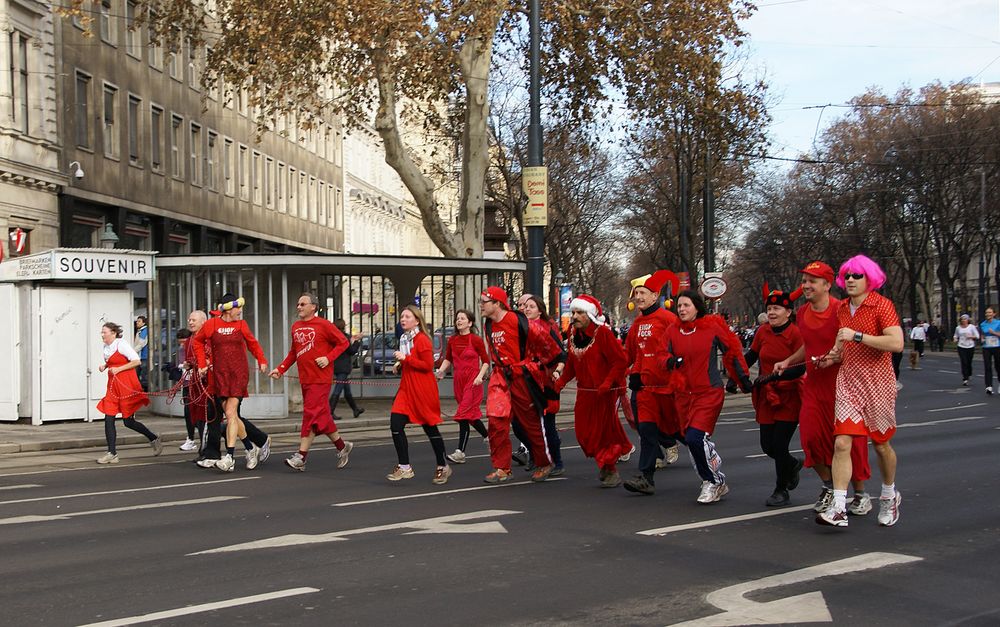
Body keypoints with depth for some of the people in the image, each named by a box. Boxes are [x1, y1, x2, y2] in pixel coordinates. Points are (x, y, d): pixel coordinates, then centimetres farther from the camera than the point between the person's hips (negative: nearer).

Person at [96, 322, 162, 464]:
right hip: (113, 385, 7)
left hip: (126, 385, -7)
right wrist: (104, 366, 7)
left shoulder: (121, 344, -10)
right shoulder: (106, 347, 12)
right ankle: (112, 453, 2)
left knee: (128, 421, -1)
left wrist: (118, 369, -18)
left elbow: (137, 361, -15)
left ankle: (154, 439, 18)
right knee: (108, 419, -2)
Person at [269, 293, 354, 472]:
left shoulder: (323, 325, -7)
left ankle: (301, 457, -10)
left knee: (311, 415, -10)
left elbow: (343, 342, -4)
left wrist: (328, 358, -15)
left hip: (320, 379, -7)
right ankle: (342, 447, 26)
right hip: (305, 379, 7)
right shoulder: (295, 327, 13)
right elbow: (293, 352, 21)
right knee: (322, 416, 11)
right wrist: (280, 369, 11)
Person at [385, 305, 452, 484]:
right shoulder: (404, 339, 13)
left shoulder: (422, 339, -13)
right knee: (395, 424, -7)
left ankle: (443, 467, 21)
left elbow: (428, 365, -19)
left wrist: (406, 359, -22)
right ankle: (404, 467, 2)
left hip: (423, 390, -7)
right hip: (406, 389, 7)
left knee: (430, 427, 4)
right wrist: (400, 364, 9)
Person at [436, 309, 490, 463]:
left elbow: (486, 361, -4)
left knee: (464, 413, -13)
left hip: (472, 380, -6)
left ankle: (460, 452, -15)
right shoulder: (452, 340, 8)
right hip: (458, 380, 6)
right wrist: (441, 370, 0)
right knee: (472, 414, 13)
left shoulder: (476, 340, -7)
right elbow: (448, 359, 17)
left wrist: (480, 376, -16)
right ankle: (488, 437, 34)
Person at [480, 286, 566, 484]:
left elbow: (545, 338, -10)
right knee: (496, 420, -7)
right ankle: (501, 468, 0)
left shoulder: (520, 322, -18)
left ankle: (545, 464, 26)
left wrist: (559, 364, -4)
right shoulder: (489, 327, 7)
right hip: (501, 378, 6)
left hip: (524, 377, -6)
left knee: (532, 423, 6)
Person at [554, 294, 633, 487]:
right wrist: (562, 380, 1)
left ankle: (612, 472, 14)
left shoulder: (603, 333, -14)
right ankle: (604, 464, 29)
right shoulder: (574, 334, 6)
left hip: (605, 392, -7)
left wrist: (608, 382, -23)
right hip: (584, 392, 7)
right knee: (584, 433, 8)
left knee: (605, 431, -1)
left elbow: (620, 361, -15)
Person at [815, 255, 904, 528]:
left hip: (877, 382, -4)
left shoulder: (881, 305, -10)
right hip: (847, 382, 4)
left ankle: (889, 496, 37)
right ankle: (838, 509, -12)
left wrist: (857, 336, -24)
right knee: (841, 443, -9)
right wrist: (835, 354, 5)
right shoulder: (842, 309, 9)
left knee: (881, 444, 12)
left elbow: (896, 343, -23)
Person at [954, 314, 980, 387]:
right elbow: (956, 336, 21)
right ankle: (965, 379, -8)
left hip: (970, 347, -1)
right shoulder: (958, 328, 6)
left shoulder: (972, 327, -1)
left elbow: (977, 336, 0)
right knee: (964, 363, -8)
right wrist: (955, 340, -1)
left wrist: (971, 336, -16)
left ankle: (969, 375, 34)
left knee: (969, 363, 6)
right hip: (961, 347, 1)